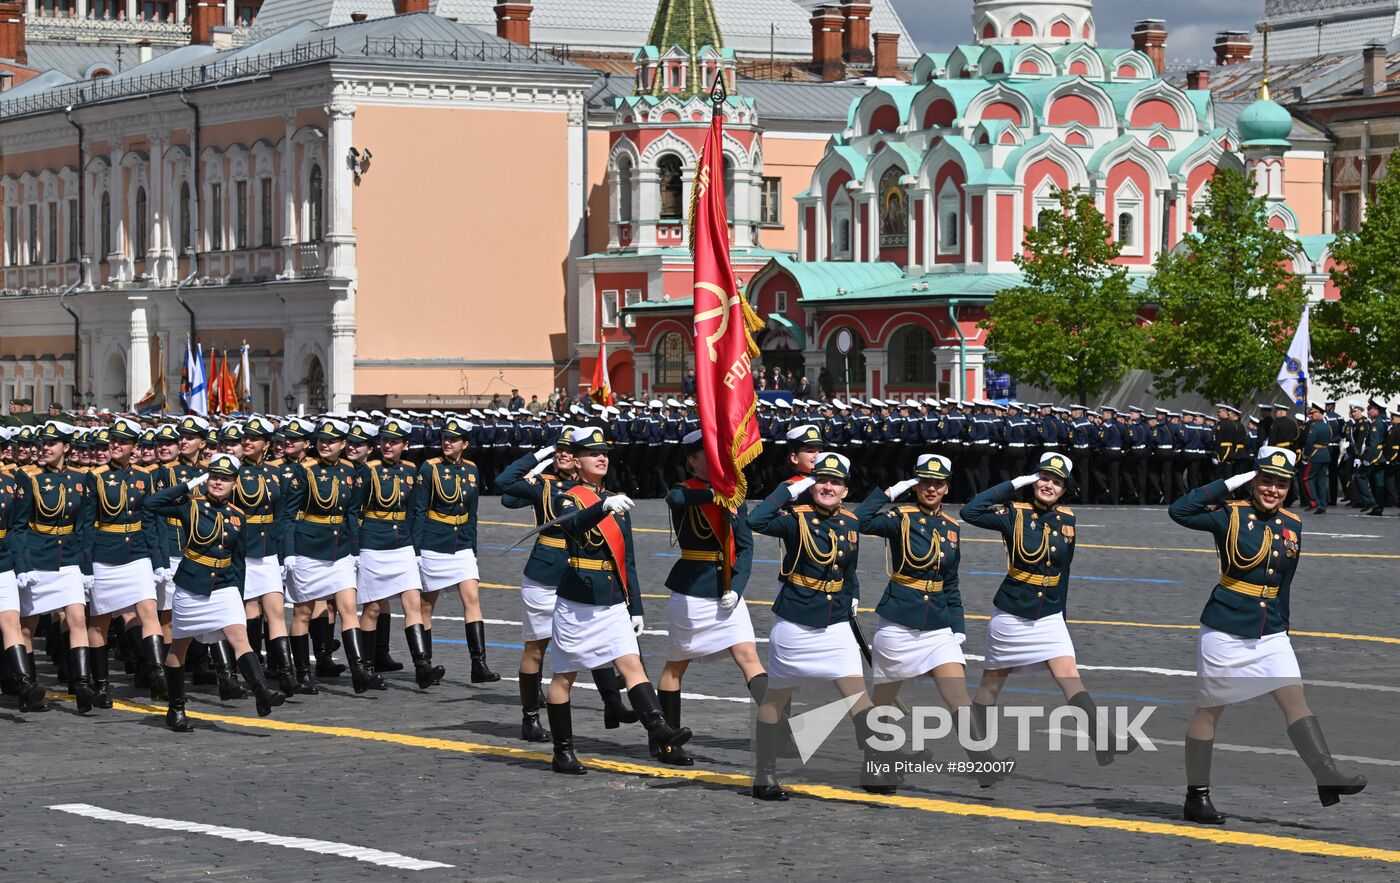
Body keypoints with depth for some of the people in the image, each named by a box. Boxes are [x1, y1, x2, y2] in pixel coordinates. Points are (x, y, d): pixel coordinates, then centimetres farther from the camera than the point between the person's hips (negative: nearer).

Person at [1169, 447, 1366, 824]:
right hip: (1225, 633, -5)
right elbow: (1179, 511, -24)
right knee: (1210, 709, 3)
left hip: (1270, 634, 5)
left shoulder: (1292, 526, 7)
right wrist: (1230, 484, -20)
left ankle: (1327, 778, -14)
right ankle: (1196, 797, 10)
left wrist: (1282, 626, 18)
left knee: (1295, 697, -7)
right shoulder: (1230, 515, -9)